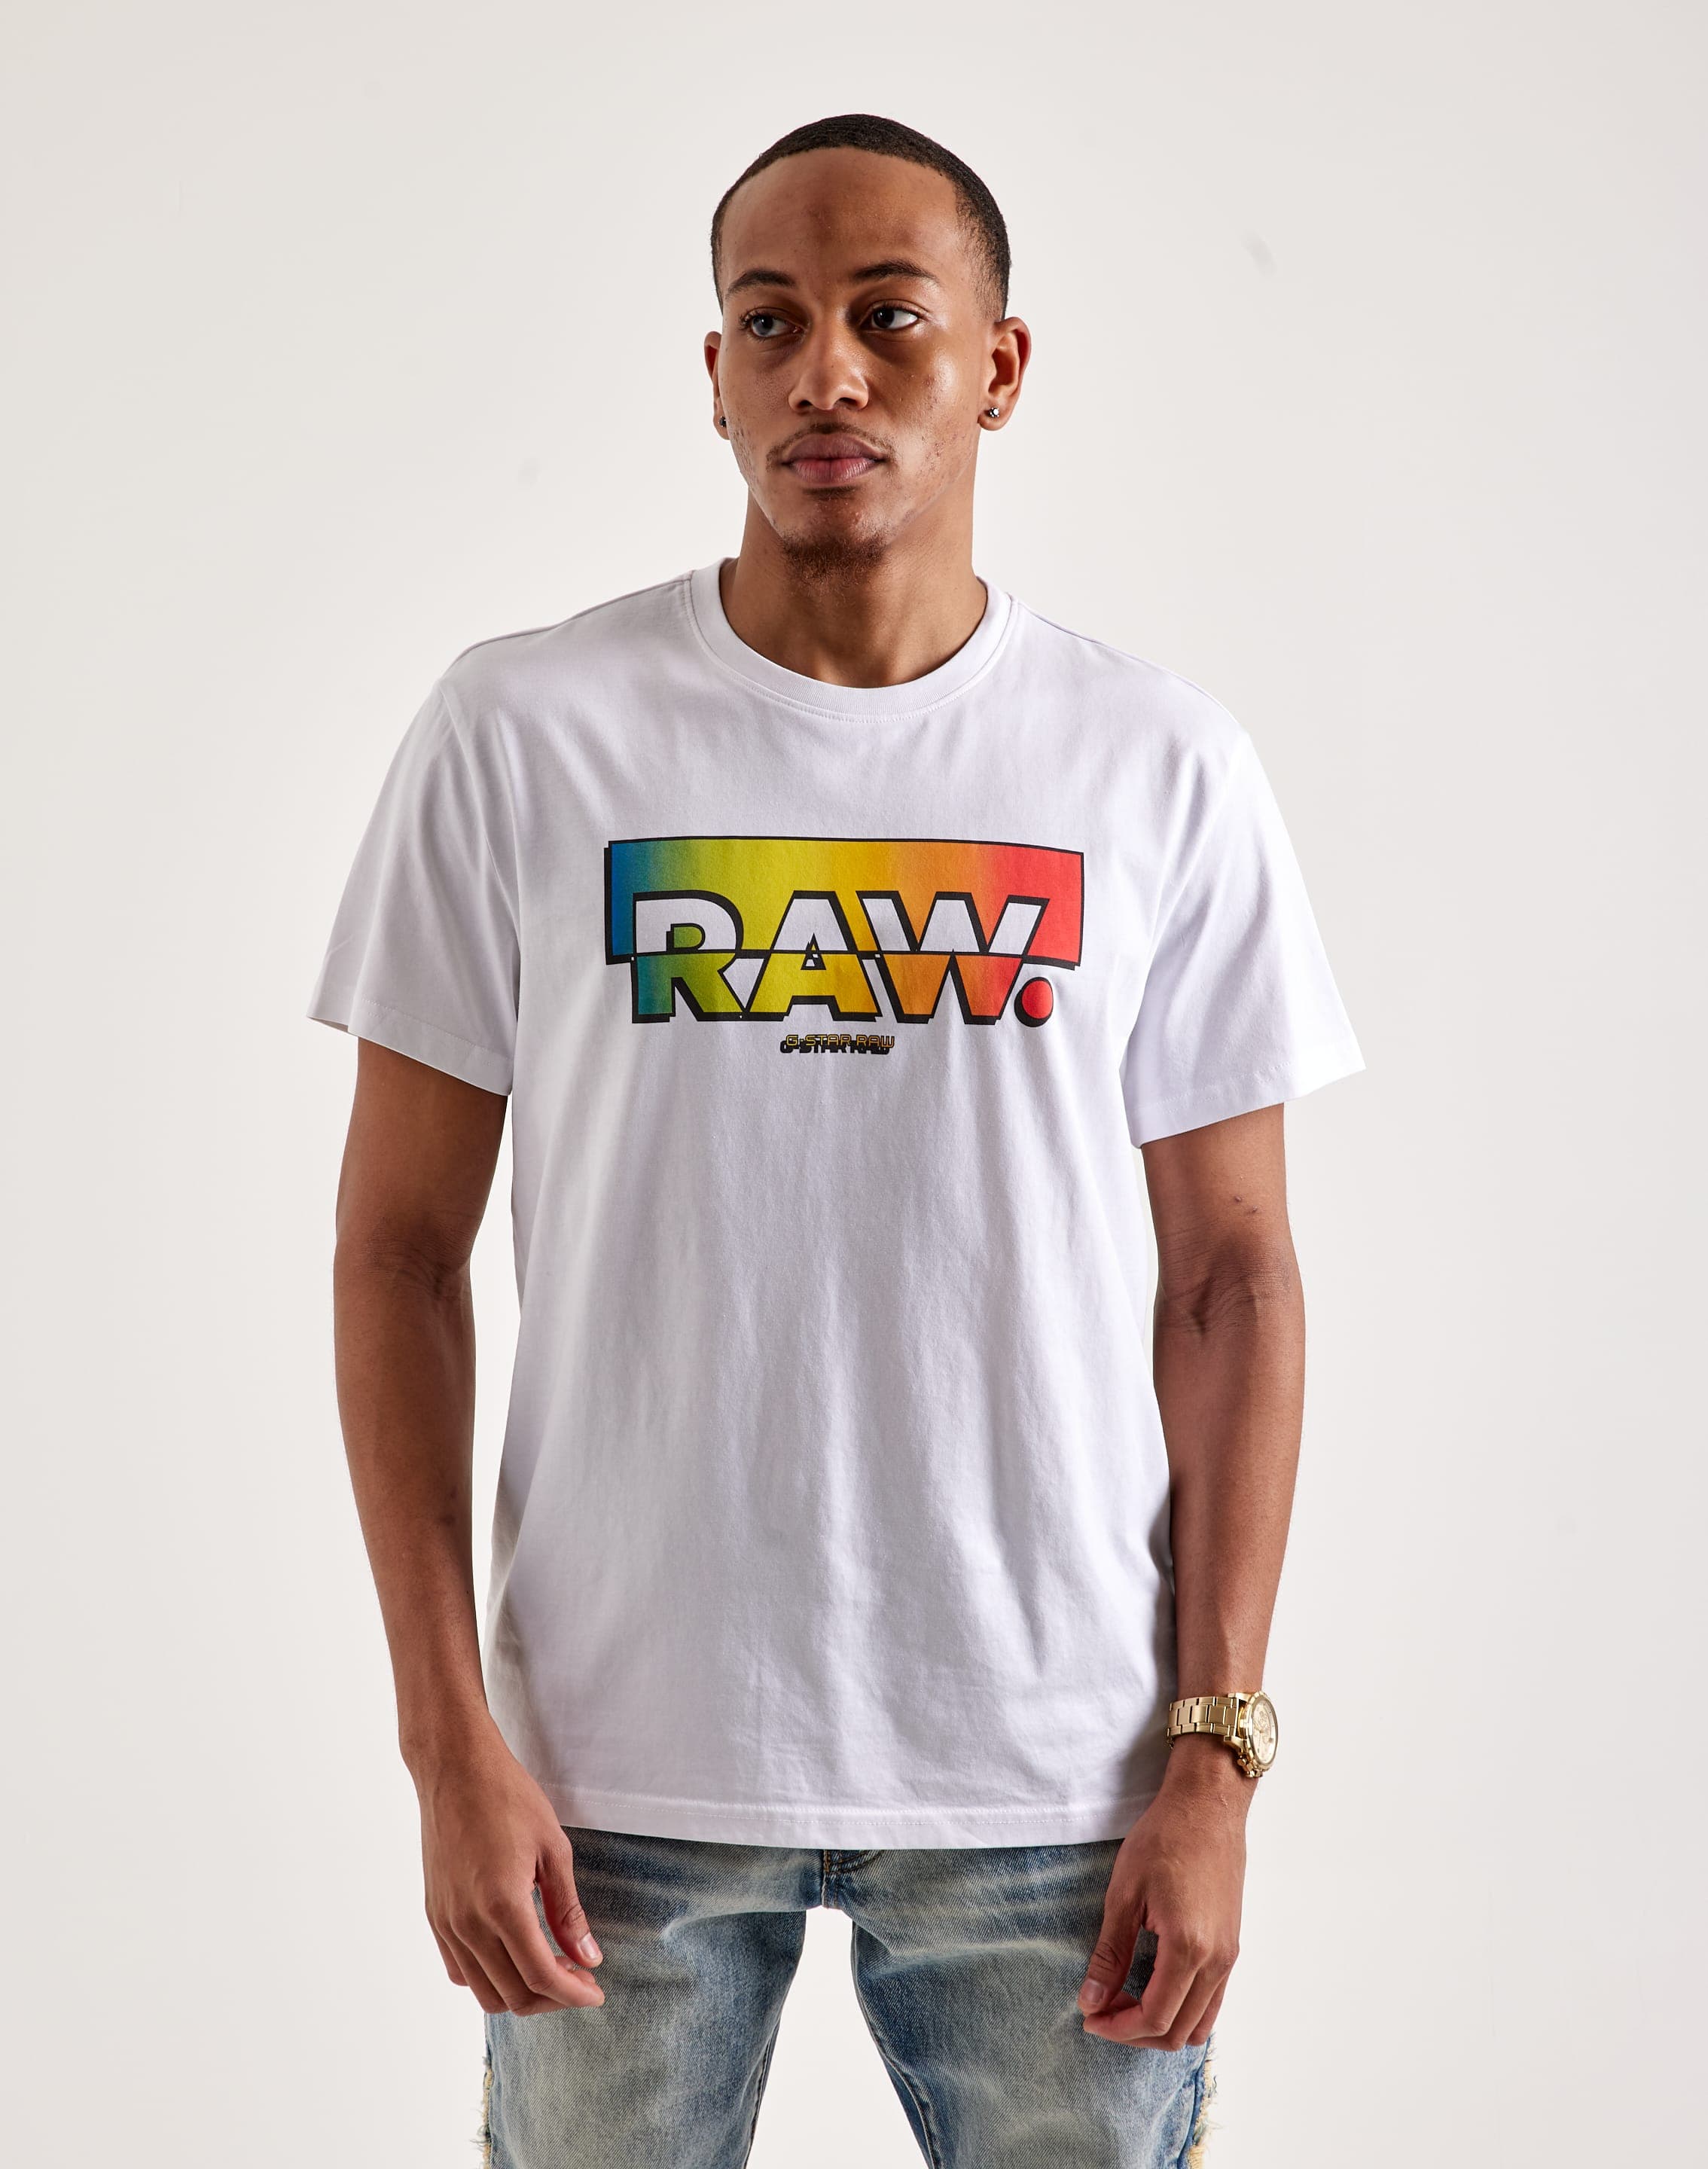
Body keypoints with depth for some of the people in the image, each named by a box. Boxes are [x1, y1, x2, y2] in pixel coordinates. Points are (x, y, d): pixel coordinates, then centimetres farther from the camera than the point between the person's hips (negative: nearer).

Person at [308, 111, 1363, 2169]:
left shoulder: (1163, 769, 0)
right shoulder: (519, 732, -2)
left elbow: (1231, 1272, 2)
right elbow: (400, 1245, 0)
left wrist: (1214, 1757, -2)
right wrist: (451, 1740, -5)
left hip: (1050, 1778, 1)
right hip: (617, 1769, 0)